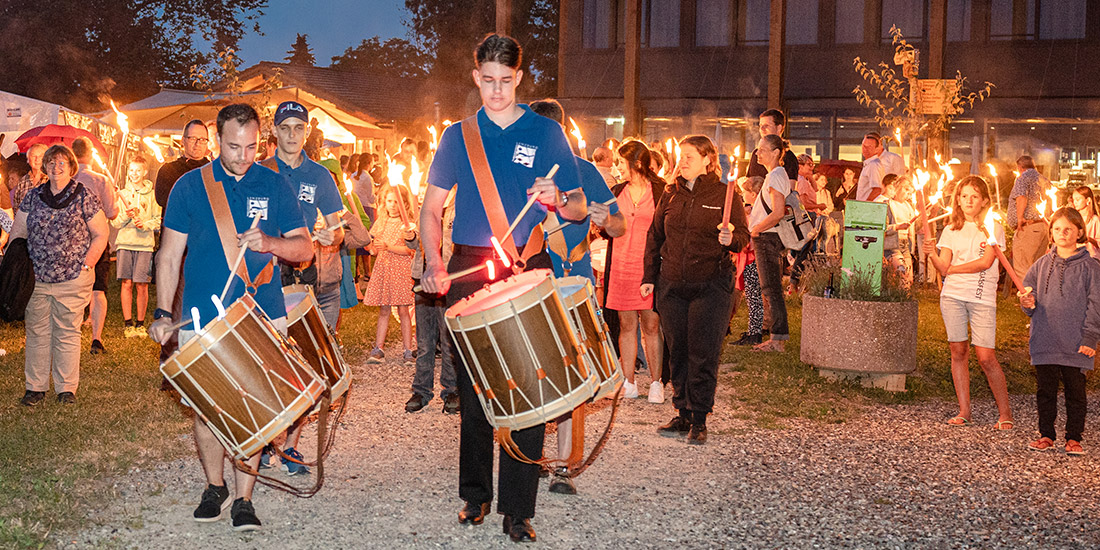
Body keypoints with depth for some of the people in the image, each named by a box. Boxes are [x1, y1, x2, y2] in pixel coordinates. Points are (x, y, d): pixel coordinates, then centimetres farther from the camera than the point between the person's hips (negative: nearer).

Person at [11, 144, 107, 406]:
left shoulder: (85, 197, -2)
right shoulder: (33, 197, 7)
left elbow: (100, 235, 0)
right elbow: (17, 233, 11)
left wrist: (86, 265, -7)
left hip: (72, 279, -3)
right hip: (36, 277, 3)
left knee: (67, 332, 4)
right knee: (36, 332, 7)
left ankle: (67, 388, 12)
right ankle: (35, 387, 16)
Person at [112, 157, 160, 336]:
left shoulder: (151, 194, 7)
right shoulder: (122, 194, 10)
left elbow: (159, 220, 5)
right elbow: (115, 222, 7)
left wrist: (145, 224, -12)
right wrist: (126, 216, -11)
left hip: (145, 244, -1)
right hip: (125, 243, 1)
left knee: (142, 285, -1)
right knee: (127, 284, 0)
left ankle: (140, 323, 9)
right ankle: (128, 323, 7)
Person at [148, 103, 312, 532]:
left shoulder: (275, 186, 4)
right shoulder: (190, 186, 3)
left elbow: (304, 248, 3)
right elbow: (169, 254, 5)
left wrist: (268, 242, -17)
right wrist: (163, 313, -1)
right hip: (203, 319, 0)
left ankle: (244, 499, 9)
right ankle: (214, 487, 26)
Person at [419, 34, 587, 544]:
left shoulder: (547, 133, 5)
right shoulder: (458, 136, 10)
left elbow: (580, 208, 5)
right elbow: (431, 207, 11)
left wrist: (557, 199, -18)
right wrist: (434, 261, -7)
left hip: (527, 271, -2)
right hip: (469, 272, 2)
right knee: (472, 387, 7)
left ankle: (518, 509, 3)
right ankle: (475, 494, 22)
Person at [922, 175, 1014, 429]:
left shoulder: (993, 228, 3)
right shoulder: (950, 231, 12)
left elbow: (986, 262, -9)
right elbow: (943, 267, 4)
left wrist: (952, 268, -2)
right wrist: (933, 256, -17)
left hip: (983, 297, -3)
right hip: (952, 295, 3)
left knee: (986, 357, -8)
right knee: (958, 351, 2)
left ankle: (1005, 413, 6)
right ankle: (964, 412, 11)